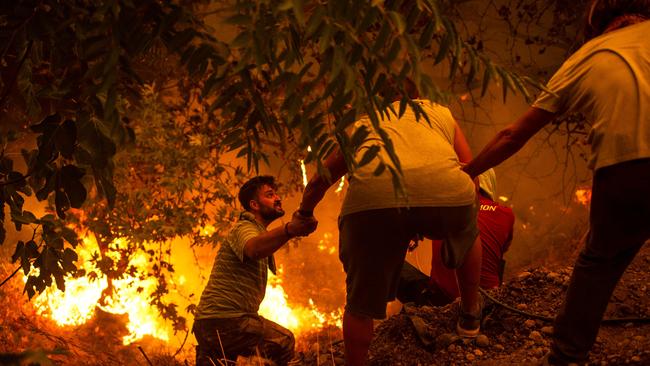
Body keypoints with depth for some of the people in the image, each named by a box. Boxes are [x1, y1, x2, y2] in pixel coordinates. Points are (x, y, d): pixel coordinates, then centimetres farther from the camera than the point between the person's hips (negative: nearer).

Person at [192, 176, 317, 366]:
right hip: (224, 321, -11)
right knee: (284, 341, -12)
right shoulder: (244, 228, -10)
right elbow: (254, 248, -38)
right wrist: (290, 229, -55)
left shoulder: (258, 230, 25)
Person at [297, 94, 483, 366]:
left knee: (361, 304, 15)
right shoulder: (440, 112, 37)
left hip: (373, 196, -1)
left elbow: (318, 182, 39)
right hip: (446, 190, 1)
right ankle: (470, 315, 49)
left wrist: (304, 215, 57)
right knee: (467, 237, 36)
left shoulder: (362, 124, 36)